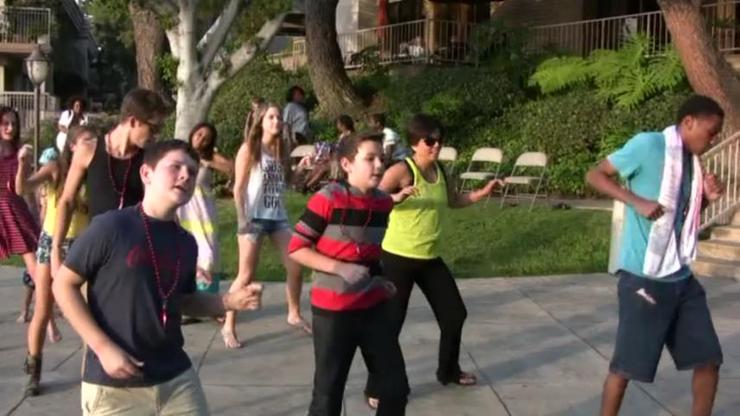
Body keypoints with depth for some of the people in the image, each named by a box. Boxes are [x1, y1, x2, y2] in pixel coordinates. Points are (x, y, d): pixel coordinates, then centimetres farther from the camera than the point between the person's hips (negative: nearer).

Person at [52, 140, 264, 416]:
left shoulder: (186, 242, 5)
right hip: (114, 387, -5)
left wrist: (230, 301, 1)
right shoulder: (110, 227, -12)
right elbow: (64, 285, -7)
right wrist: (103, 348, -14)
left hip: (177, 379, 5)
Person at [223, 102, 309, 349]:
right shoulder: (249, 149, -4)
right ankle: (228, 327, 5)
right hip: (254, 218, -5)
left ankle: (294, 315, 24)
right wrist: (242, 219, -15)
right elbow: (238, 187, -7)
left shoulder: (280, 150, 11)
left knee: (295, 267, 3)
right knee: (246, 275, -6)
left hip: (278, 217, 6)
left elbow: (285, 182, 11)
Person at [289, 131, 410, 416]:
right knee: (328, 393, 4)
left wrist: (379, 279, 4)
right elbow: (296, 248, -14)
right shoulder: (328, 199, -16)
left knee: (396, 386, 8)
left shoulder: (384, 202, 3)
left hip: (374, 308, 6)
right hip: (332, 310, -5)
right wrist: (340, 268, -23)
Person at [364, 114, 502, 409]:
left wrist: (483, 193, 10)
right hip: (398, 258, -7)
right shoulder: (402, 170, -17)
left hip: (430, 259, 8)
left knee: (455, 314, 16)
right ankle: (376, 387, 10)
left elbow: (454, 201, 23)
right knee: (391, 323, -4)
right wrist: (397, 197, -45)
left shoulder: (440, 171, 5)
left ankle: (448, 371, 37)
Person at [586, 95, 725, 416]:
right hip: (643, 277, -7)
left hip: (681, 278, 8)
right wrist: (637, 201, -21)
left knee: (708, 360, 10)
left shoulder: (692, 161, 11)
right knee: (626, 365, 1)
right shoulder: (648, 144, -11)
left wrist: (705, 198, 1)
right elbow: (595, 175, -9)